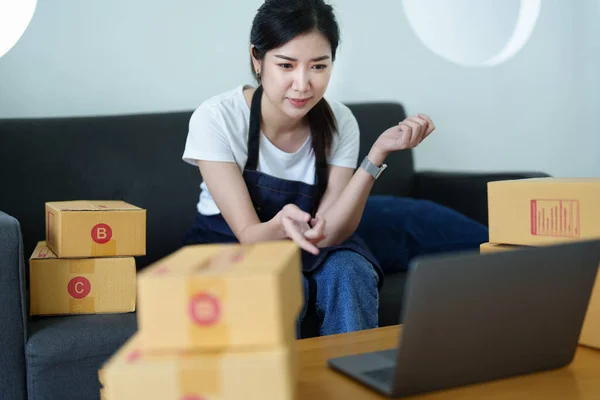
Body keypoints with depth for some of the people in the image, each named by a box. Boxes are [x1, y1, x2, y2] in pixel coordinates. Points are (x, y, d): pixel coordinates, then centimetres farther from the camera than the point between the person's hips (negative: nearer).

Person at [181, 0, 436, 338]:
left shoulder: (339, 123, -11)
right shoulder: (216, 118, -20)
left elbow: (329, 232, -19)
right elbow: (249, 235, -21)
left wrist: (378, 154, -29)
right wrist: (281, 225, -45)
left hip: (310, 250, 3)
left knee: (350, 273, -28)